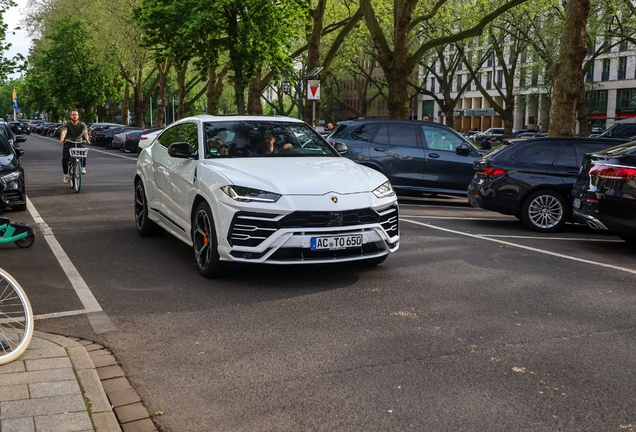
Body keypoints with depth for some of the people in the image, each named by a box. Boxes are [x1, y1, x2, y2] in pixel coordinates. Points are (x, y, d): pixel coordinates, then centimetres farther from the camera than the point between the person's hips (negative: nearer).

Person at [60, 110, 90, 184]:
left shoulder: (82, 124, 1)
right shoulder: (67, 124, -2)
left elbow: (85, 132, -18)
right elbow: (63, 132, -20)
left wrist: (87, 139, -40)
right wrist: (61, 139, -42)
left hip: (78, 143, 0)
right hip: (68, 143, 0)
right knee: (64, 159, -15)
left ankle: (83, 167, -11)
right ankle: (66, 174, 7)